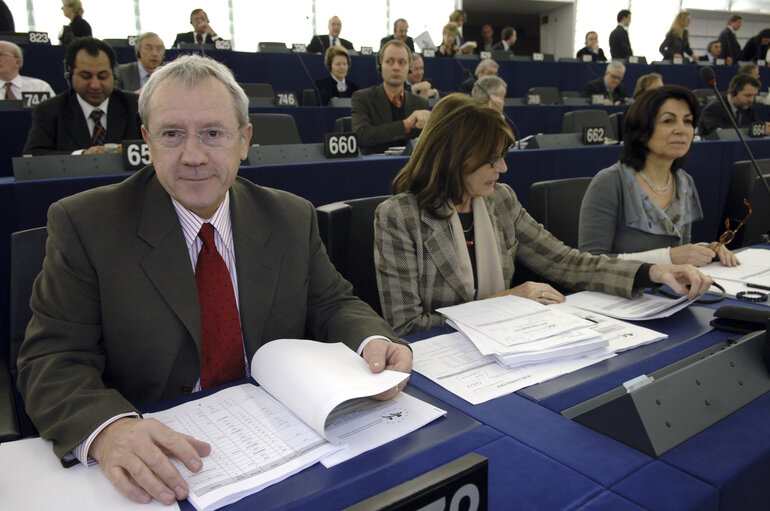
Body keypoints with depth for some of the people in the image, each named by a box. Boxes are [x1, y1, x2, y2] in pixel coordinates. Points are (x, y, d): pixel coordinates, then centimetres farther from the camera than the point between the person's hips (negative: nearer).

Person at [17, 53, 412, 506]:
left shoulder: (292, 219, 3)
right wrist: (108, 430, -29)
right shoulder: (84, 224, -5)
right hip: (159, 468, 0)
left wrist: (373, 341, -16)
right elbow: (55, 359, -8)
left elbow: (332, 303, 7)